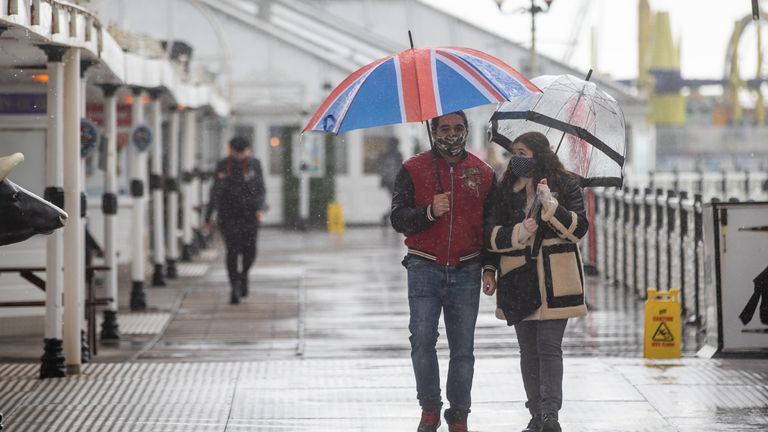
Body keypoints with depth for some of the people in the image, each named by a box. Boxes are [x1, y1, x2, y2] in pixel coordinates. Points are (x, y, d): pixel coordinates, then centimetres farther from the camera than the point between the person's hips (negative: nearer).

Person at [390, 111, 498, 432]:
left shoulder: (483, 173, 11)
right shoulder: (413, 169, 6)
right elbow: (398, 218, 0)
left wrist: (490, 266, 6)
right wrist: (430, 212, -17)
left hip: (466, 271, 1)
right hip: (425, 268, -1)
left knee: (463, 347, 2)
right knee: (422, 339, -10)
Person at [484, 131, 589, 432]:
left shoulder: (566, 186, 1)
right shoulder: (506, 189, 9)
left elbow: (579, 228, -7)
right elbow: (492, 235, 6)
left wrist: (551, 205, -19)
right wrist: (517, 234, -13)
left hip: (555, 280, -4)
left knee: (549, 346, -10)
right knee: (528, 349, 7)